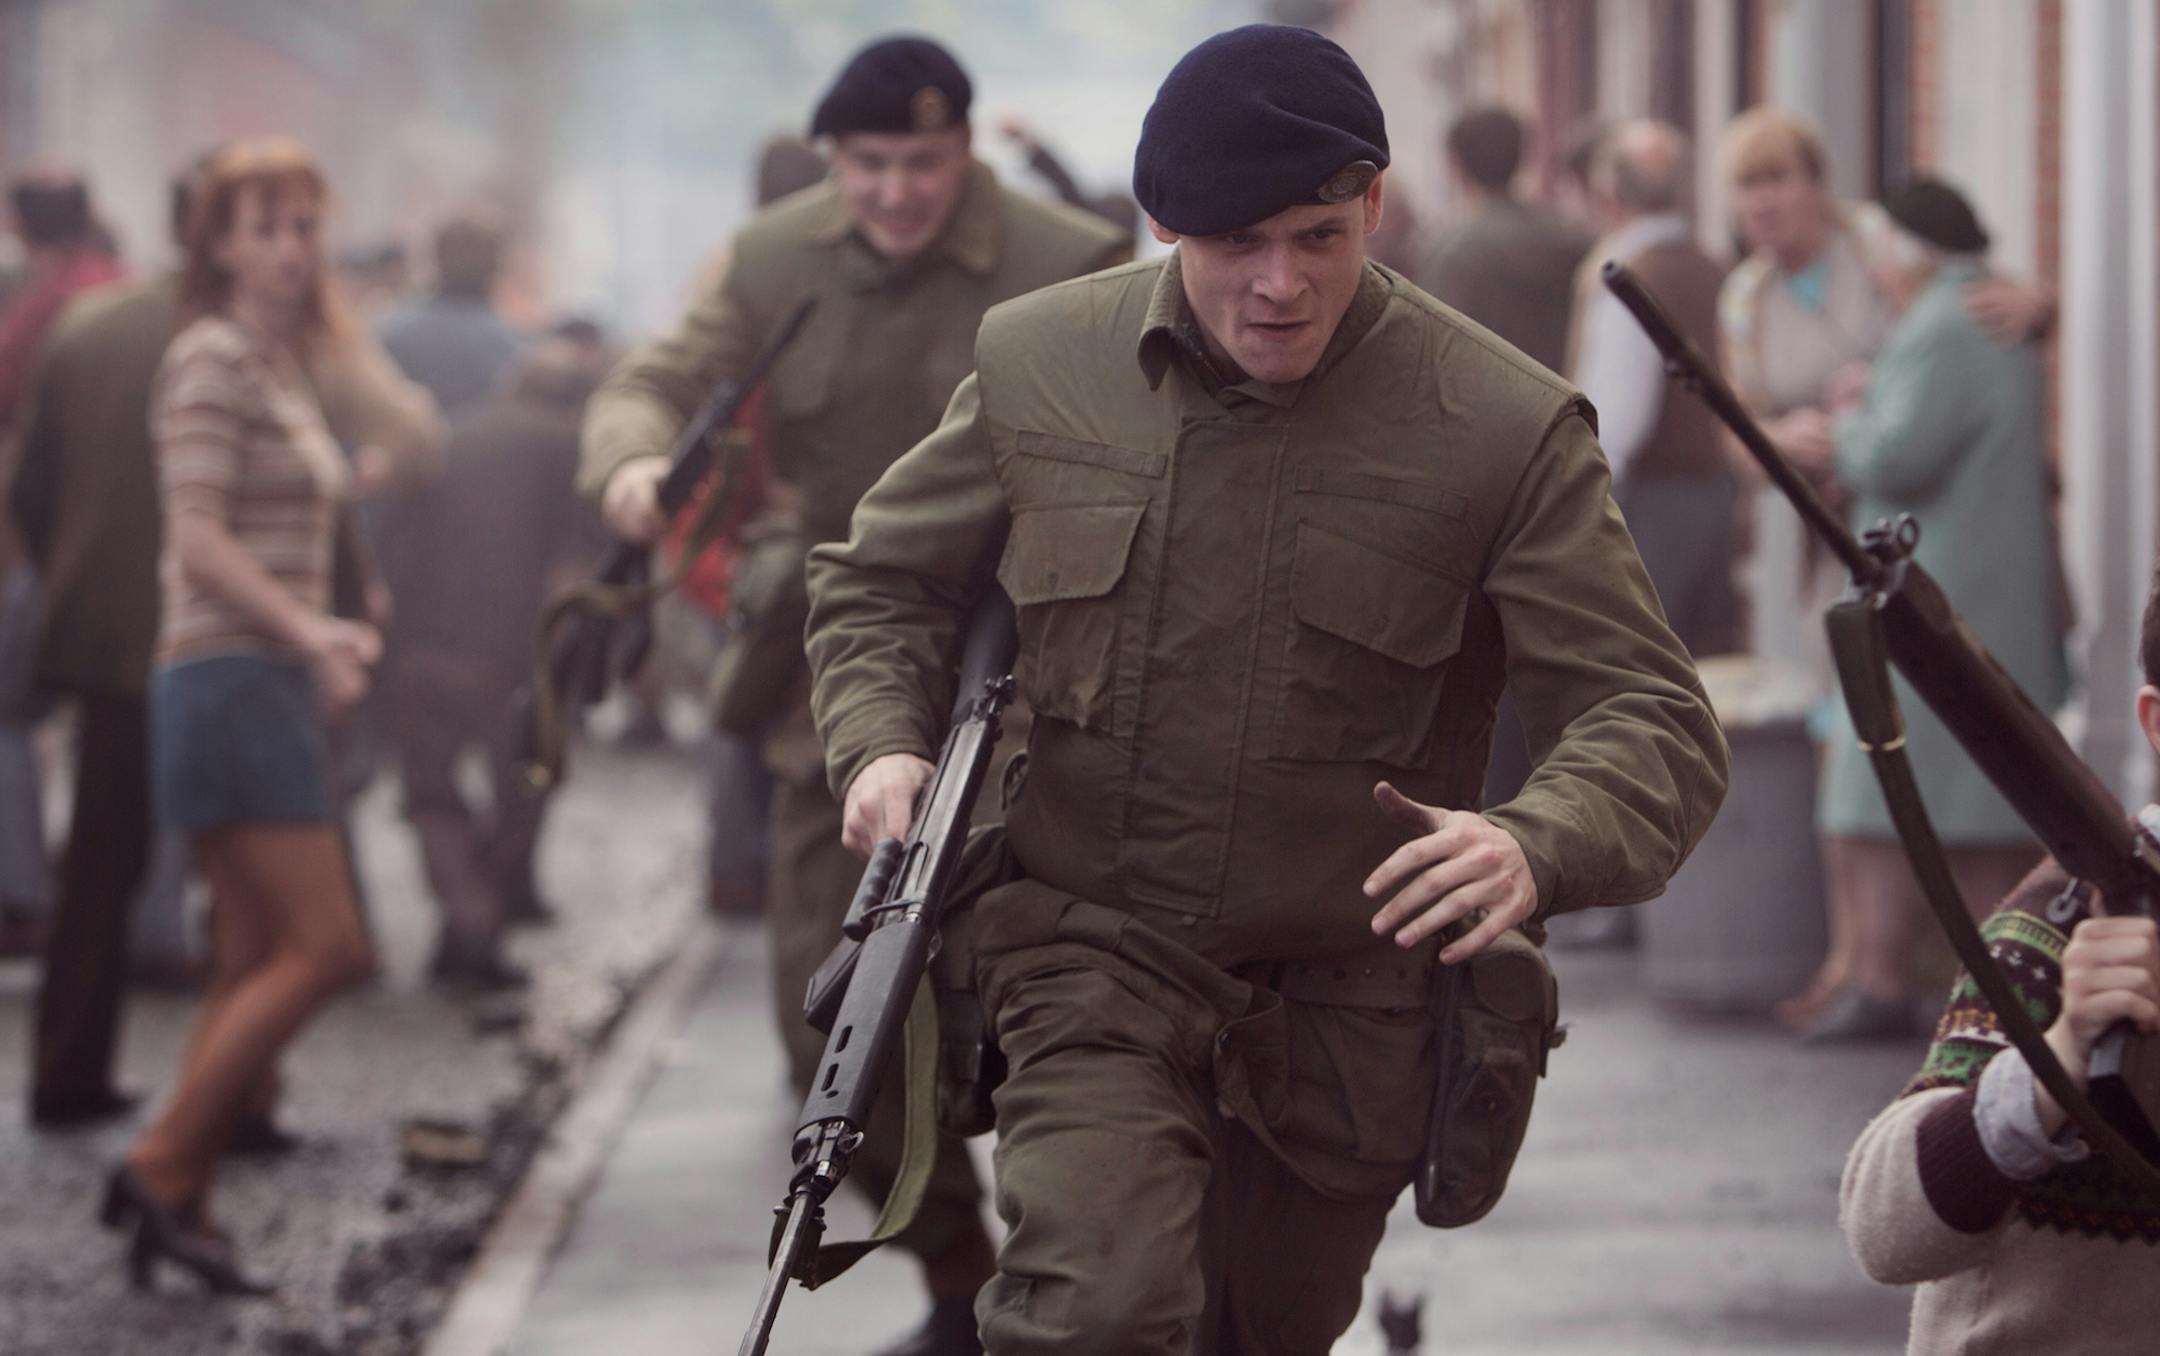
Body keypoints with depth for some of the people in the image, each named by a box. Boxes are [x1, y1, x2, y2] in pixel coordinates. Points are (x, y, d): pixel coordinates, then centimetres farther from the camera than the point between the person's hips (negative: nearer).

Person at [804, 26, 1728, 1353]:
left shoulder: (1506, 429, -11)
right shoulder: (1038, 364, -3)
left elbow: (1654, 723, -14)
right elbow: (883, 581, 14)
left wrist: (1536, 850, -37)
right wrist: (881, 744, -8)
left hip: (1345, 1004, 0)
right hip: (1096, 960, 0)